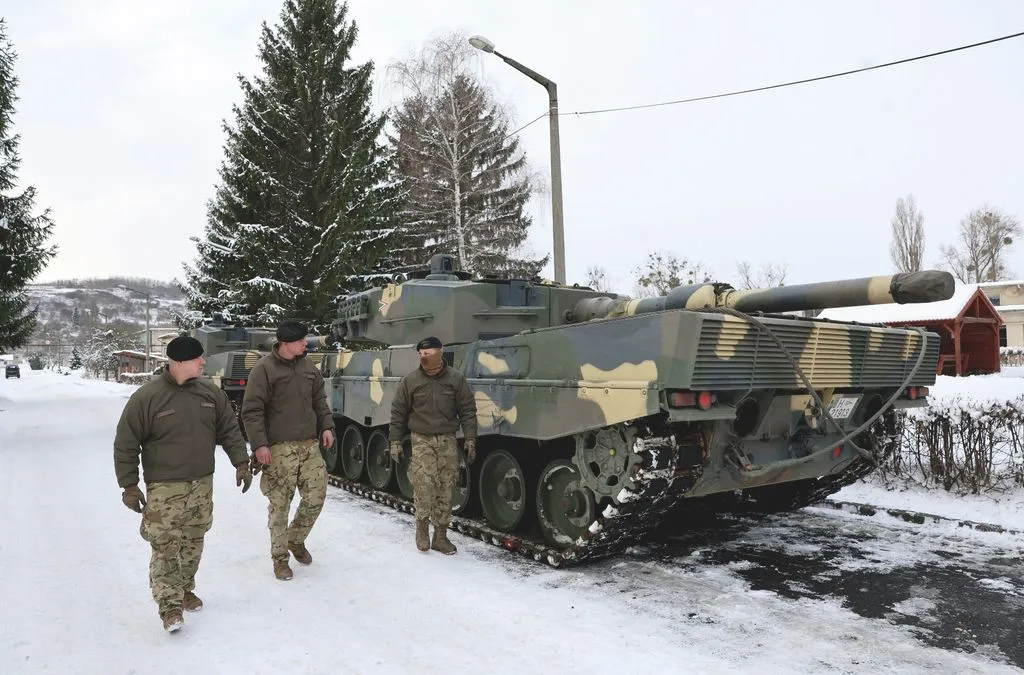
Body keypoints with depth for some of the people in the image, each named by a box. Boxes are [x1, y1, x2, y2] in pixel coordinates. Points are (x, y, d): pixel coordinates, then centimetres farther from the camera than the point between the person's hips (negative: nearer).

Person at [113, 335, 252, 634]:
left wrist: (241, 462, 2)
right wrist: (129, 485, -9)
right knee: (165, 547, -5)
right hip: (165, 489, -4)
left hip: (202, 485, 5)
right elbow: (125, 445, -7)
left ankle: (185, 590, 32)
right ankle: (170, 605, 2)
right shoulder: (146, 397, -12)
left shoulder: (210, 392, 1)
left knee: (193, 543, 14)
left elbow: (229, 430, 9)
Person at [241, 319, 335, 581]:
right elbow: (251, 411, -11)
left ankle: (296, 540, 32)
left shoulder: (308, 367, 9)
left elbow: (319, 400, 18)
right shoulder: (264, 369, -9)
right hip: (279, 449, -5)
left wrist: (326, 426, 5)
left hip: (310, 445, 6)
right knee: (279, 505, 3)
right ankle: (279, 557, 21)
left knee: (316, 496, 6)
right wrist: (259, 444, -17)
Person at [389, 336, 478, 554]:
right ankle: (422, 524, 9)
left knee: (445, 490, 5)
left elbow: (468, 411, 3)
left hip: (447, 441, 1)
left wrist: (470, 438, -4)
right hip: (421, 440, -1)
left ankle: (440, 536, 18)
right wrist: (395, 441, 2)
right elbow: (398, 412, 5)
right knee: (424, 484, -16)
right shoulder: (410, 380, 0)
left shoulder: (456, 379, 1)